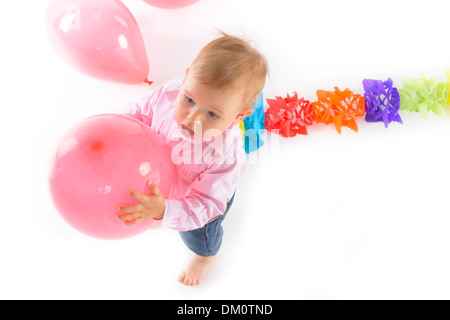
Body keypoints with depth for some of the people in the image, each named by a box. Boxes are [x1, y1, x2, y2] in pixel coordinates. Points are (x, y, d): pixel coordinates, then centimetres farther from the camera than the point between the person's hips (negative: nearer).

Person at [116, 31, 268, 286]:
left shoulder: (225, 156, -48)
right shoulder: (169, 94, -35)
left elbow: (202, 207, -41)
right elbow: (141, 112, -12)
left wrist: (164, 211, -57)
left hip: (206, 200, -4)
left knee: (198, 235, 29)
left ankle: (207, 256, 65)